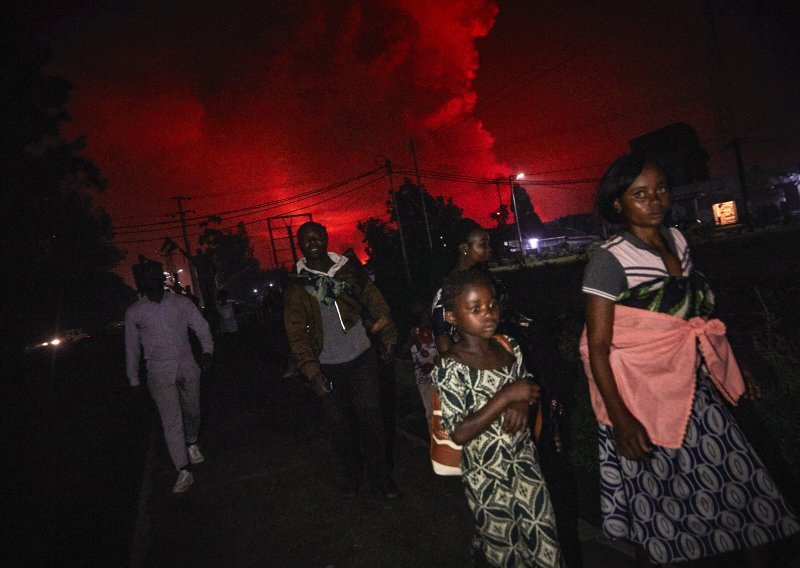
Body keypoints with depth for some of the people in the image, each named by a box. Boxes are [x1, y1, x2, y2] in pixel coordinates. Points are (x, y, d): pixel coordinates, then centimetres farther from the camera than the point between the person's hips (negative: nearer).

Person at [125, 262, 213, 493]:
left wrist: (207, 351, -16)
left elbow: (201, 326, 2)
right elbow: (132, 348, 9)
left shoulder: (181, 302, 0)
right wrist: (134, 380, 12)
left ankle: (192, 443, 45)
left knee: (192, 412, 15)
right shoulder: (134, 313, 1)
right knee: (172, 422, -7)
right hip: (160, 374, -2)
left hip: (187, 368, 2)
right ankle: (183, 472, -1)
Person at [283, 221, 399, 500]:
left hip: (361, 356, 1)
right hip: (328, 365, 0)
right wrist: (311, 372, -12)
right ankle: (349, 476, 30)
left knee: (371, 416, 4)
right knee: (339, 422, 9)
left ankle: (380, 475, 20)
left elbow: (375, 301, 4)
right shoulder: (296, 286, -3)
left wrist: (388, 335, -3)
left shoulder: (350, 270, 0)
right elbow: (296, 334, -6)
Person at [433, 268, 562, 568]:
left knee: (544, 539, 17)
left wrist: (521, 404, -14)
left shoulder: (509, 346, -5)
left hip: (524, 461, 5)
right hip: (486, 475, -4)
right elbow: (459, 434, -25)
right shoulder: (451, 368, -23)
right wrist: (506, 397, -28)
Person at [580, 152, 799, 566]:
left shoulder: (676, 239, 3)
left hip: (696, 388, 6)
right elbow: (598, 349, -17)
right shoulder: (610, 260, -17)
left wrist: (733, 371, 17)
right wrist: (620, 421, -22)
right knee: (660, 503, 9)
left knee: (734, 475, 8)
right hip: (645, 399, -6)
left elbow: (696, 311, 16)